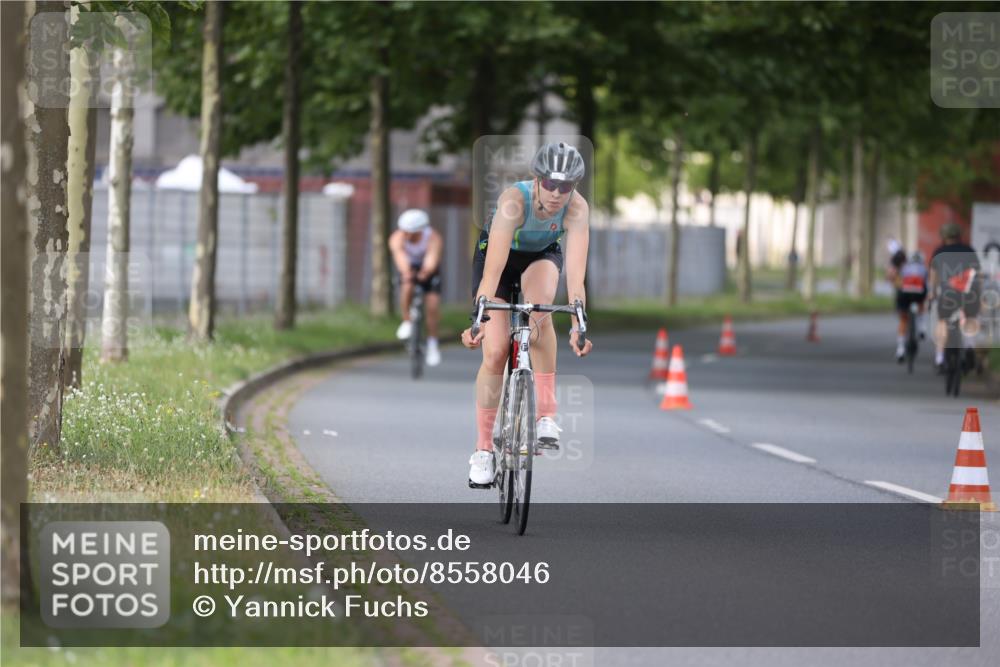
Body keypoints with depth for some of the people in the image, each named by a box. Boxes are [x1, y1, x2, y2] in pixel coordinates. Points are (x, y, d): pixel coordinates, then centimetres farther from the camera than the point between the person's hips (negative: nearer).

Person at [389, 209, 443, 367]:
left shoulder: (433, 238, -32)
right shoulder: (397, 239, -31)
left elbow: (432, 260, -46)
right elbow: (400, 257, -48)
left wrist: (426, 272, -66)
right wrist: (406, 271, -68)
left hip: (428, 271, 0)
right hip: (409, 269, 0)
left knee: (433, 305, -14)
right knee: (407, 288, -32)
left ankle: (432, 344, 3)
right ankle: (406, 322, -9)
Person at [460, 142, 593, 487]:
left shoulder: (577, 209, -31)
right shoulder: (514, 201, -37)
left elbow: (575, 273, -38)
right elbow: (494, 269, -43)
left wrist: (578, 327, -49)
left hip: (542, 256, 1)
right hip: (496, 252, -1)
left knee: (539, 308, -33)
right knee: (494, 352, -9)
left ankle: (546, 414, -27)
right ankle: (483, 450, 5)